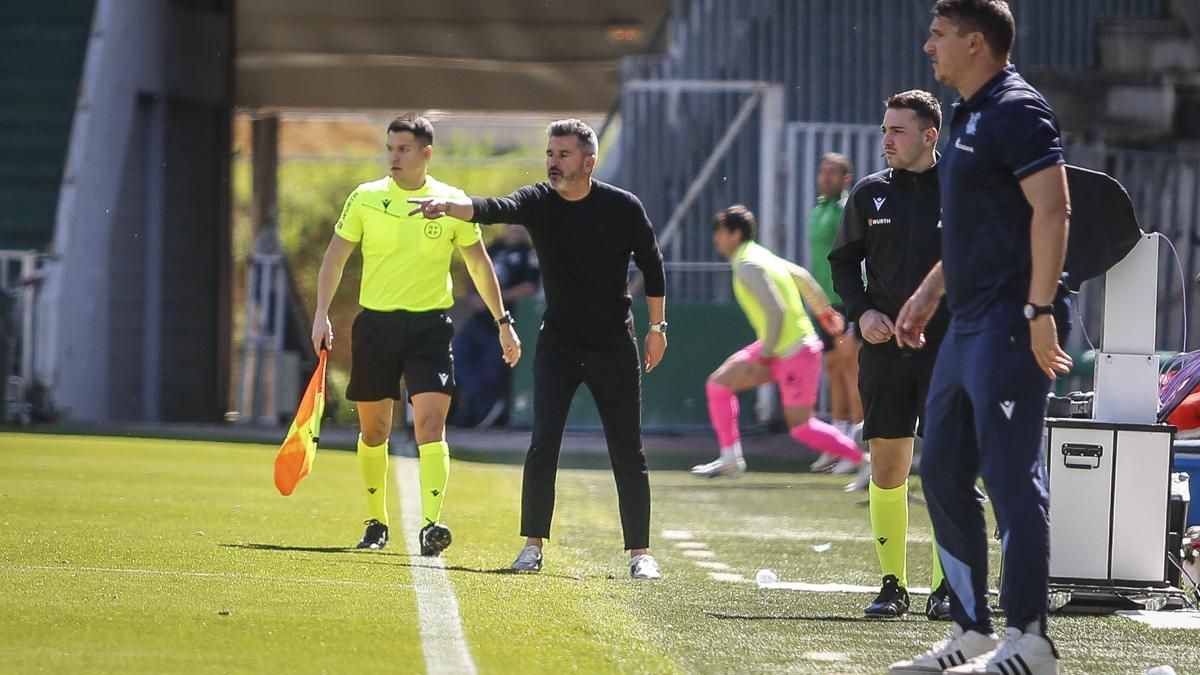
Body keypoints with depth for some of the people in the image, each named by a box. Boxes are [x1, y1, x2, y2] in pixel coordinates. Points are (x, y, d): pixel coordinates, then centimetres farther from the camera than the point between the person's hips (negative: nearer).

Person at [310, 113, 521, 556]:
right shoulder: (364, 199, 2)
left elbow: (478, 263, 10)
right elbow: (335, 257, 7)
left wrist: (502, 322, 10)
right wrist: (321, 314, -4)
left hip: (429, 325, -2)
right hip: (375, 324, 2)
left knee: (430, 422, -16)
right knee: (373, 429, 8)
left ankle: (431, 525, -23)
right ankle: (377, 523, 24)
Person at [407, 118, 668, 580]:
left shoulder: (623, 207, -8)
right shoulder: (538, 202, -8)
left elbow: (651, 265, 5)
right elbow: (493, 210, -28)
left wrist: (657, 326, 7)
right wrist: (449, 206, -48)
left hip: (614, 346, -1)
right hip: (557, 343, 1)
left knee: (628, 452, 1)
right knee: (543, 443, -11)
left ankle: (639, 552, 10)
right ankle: (533, 544, -3)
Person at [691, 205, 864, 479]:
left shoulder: (748, 266, -20)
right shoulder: (758, 255, 9)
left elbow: (775, 311, -27)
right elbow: (802, 277, 20)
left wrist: (765, 355, -18)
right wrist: (824, 311, 31)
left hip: (795, 352, -10)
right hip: (776, 349, 10)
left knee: (801, 428, -7)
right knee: (718, 384, 10)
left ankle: (866, 460, -1)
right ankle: (730, 459, 16)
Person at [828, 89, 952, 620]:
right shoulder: (870, 193, 8)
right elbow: (843, 259, 17)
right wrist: (860, 312, 2)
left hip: (949, 346, -3)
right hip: (884, 344, 3)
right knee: (886, 467, 3)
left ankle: (946, 587, 0)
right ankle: (892, 585, 11)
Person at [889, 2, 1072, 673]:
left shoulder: (1017, 109, -12)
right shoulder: (970, 116, 19)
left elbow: (1052, 209, -20)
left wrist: (1041, 310, -25)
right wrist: (930, 293, 29)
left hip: (1010, 327, -11)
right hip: (967, 327, 11)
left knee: (1013, 479, -9)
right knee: (944, 474, 12)